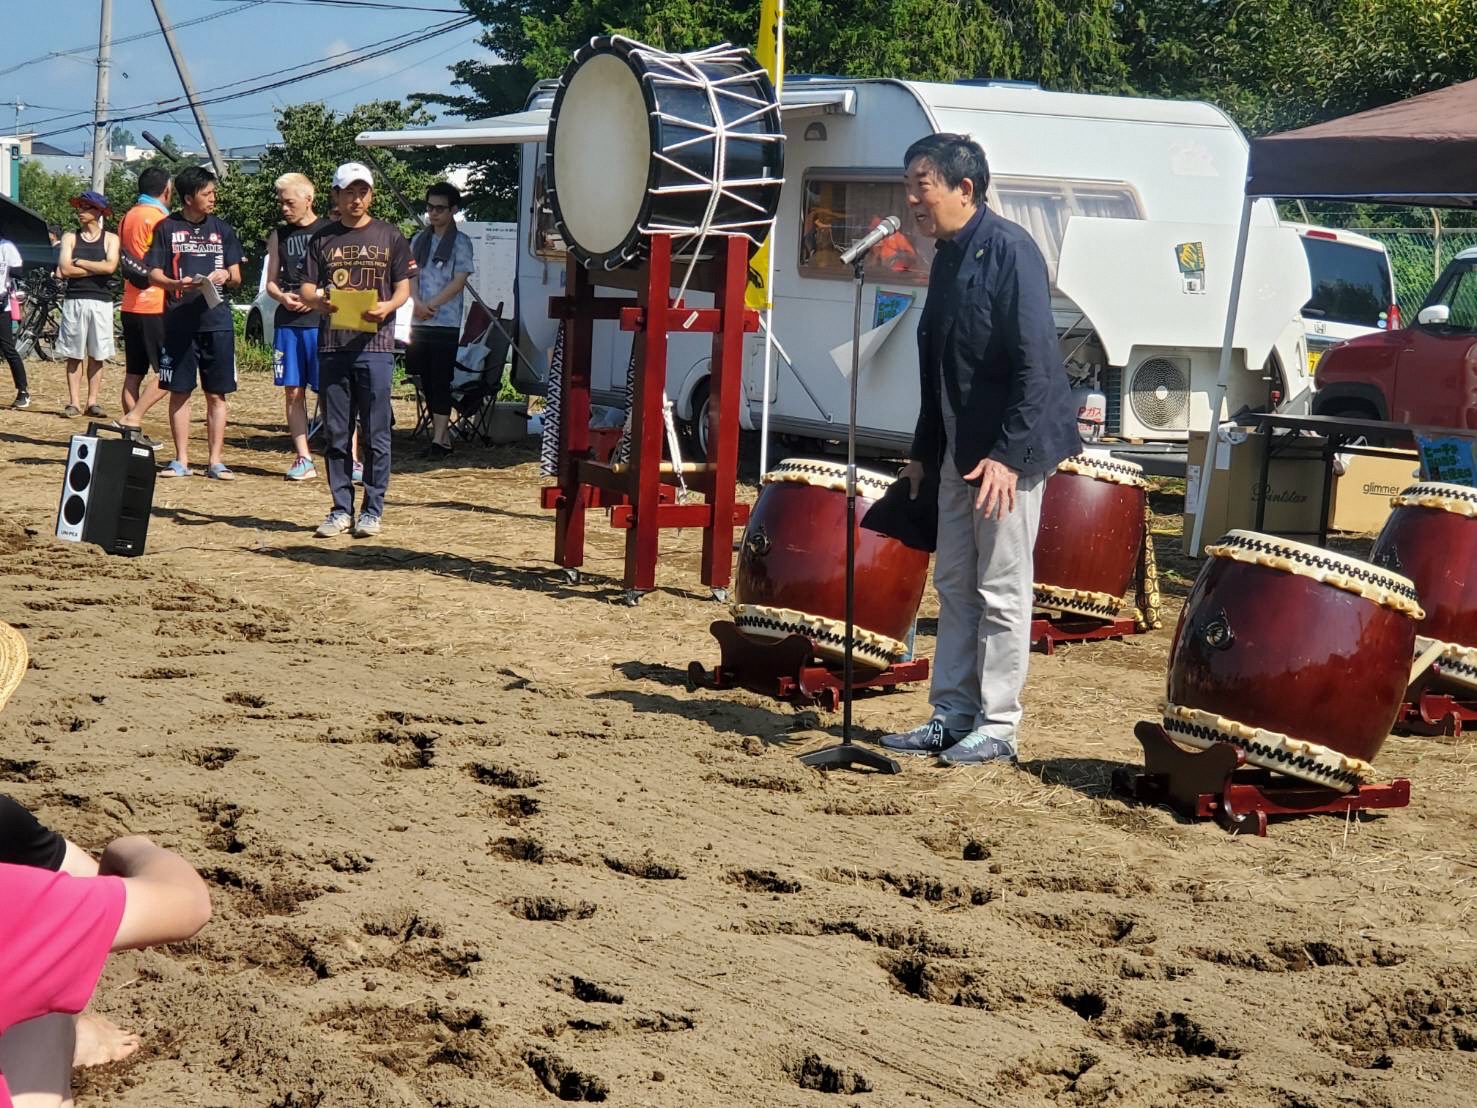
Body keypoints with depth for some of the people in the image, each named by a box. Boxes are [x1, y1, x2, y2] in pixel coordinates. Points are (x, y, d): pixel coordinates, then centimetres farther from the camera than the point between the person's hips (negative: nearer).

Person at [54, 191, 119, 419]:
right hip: (74, 301, 1)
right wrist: (97, 268, -7)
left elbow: (110, 267, -12)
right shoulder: (70, 237, 7)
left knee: (96, 355, 2)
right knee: (74, 354, 0)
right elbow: (65, 270, -5)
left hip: (101, 302, -1)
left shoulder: (110, 239, 4)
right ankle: (73, 402, 2)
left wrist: (78, 262, -6)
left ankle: (93, 401, 7)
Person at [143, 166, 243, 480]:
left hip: (217, 320, 2)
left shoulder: (222, 229, 11)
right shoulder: (167, 228, 4)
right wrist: (176, 284, -18)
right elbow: (154, 274, 1)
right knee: (179, 392, 2)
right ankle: (181, 460, 10)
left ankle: (215, 461, 7)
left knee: (217, 394, 2)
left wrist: (226, 275, -11)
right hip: (179, 321, -2)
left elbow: (237, 276, 13)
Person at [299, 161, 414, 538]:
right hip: (332, 346, 2)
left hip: (374, 344, -2)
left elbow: (404, 287, 6)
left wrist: (387, 306, -15)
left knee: (376, 433, -2)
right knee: (336, 433, 5)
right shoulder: (322, 239, 13)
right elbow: (305, 287, 10)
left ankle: (372, 510, 4)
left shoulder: (389, 237, 7)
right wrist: (317, 300, -13)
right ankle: (341, 509, 12)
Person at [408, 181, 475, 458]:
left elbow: (459, 281, -7)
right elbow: (411, 275, 9)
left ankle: (439, 440, -9)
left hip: (446, 323, -5)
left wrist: (431, 305, -13)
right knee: (427, 381, 6)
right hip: (420, 321, 5)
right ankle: (443, 435, 13)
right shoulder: (419, 241, 14)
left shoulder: (460, 243, -1)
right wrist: (418, 304, -10)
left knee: (440, 380, -8)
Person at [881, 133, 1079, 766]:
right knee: (954, 585, 12)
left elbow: (1036, 362, -20)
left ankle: (998, 727, 5)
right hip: (959, 450, 9)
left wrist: (1009, 453, -25)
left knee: (1001, 592, -2)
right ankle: (951, 718, 19)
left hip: (1008, 452, -9)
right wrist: (923, 451, 20)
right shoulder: (948, 258, 12)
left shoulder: (1008, 250, -15)